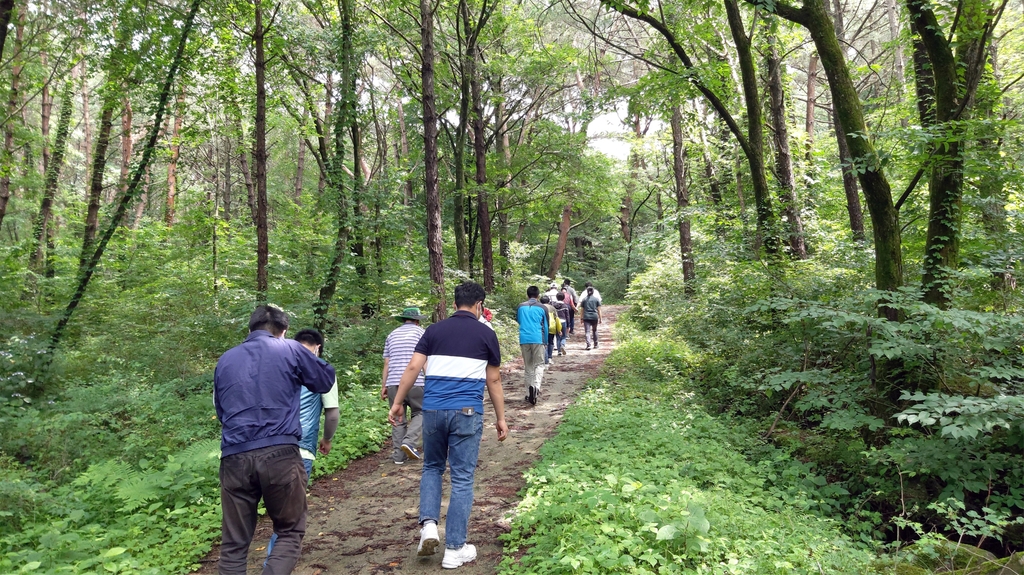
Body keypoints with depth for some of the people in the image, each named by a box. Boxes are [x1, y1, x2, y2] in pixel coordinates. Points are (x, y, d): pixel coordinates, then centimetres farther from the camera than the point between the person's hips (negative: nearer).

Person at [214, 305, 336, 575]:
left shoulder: (226, 359, 18)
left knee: (234, 543, 11)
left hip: (234, 456, 4)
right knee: (290, 532, 10)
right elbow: (326, 380, 18)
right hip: (280, 453, -3)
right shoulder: (290, 349, 6)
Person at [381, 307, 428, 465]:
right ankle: (409, 441, -8)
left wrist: (383, 386, 18)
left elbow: (386, 364, 15)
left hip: (393, 382, 4)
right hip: (415, 382, -4)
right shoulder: (420, 332, 6)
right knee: (419, 413, 11)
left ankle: (398, 455, 9)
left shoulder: (392, 335, 18)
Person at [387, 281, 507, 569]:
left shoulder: (434, 330, 7)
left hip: (433, 409, 2)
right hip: (467, 412, -2)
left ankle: (428, 523, 4)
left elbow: (412, 368, 1)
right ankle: (455, 549, 11)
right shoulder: (486, 334, 3)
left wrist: (397, 403, 8)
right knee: (462, 478, 5)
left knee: (432, 467, 23)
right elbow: (493, 381, 6)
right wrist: (501, 418, 14)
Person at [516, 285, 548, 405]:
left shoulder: (521, 307, 7)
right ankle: (536, 386, -23)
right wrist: (546, 342, 20)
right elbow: (545, 326, 9)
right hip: (538, 339, -2)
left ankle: (529, 393, 12)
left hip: (524, 339, 2)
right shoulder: (542, 308, 3)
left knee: (527, 366, 12)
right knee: (539, 364, 3)